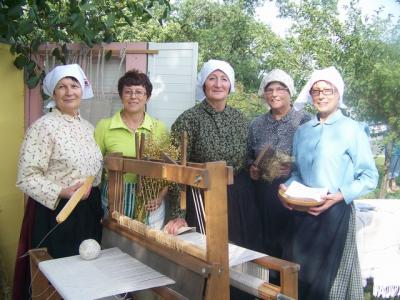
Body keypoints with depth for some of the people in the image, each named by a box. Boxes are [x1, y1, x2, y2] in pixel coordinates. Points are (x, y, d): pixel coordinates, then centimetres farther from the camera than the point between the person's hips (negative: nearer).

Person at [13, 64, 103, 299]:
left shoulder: (88, 127, 9)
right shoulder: (43, 127, -12)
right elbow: (26, 177, -16)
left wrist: (100, 208, 13)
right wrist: (62, 193, -26)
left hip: (89, 211, 7)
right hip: (56, 212, -6)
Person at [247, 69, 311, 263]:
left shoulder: (304, 121, -3)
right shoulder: (257, 124, 10)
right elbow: (249, 156, 19)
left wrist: (294, 167, -19)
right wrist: (252, 168, 0)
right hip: (265, 195, 4)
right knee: (269, 241, 10)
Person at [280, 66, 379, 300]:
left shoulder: (352, 129, -5)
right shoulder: (302, 131, 10)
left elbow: (370, 177, -7)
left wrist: (340, 196, -18)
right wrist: (288, 187, -2)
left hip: (336, 212, -4)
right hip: (303, 212, 5)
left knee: (330, 274, 4)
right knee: (300, 273, 11)